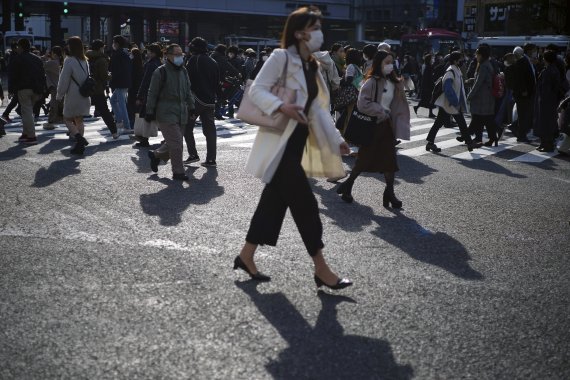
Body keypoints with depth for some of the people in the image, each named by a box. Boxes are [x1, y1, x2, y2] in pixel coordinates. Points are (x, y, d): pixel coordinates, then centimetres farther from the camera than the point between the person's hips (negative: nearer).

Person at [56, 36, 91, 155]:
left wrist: (59, 95, -2)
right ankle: (80, 145, 12)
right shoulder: (84, 61, 8)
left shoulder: (69, 60, -14)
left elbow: (64, 80, -12)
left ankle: (79, 137, -18)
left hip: (73, 96, -7)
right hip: (84, 96, 7)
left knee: (68, 119, 4)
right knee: (79, 120, 13)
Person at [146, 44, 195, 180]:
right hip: (166, 113, -7)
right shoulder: (161, 72, -7)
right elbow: (152, 94, -5)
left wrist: (191, 107, 16)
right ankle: (178, 172, -1)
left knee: (173, 143, 11)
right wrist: (150, 112, -7)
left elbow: (188, 91, 23)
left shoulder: (183, 71, 14)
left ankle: (156, 155, 35)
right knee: (176, 144, -10)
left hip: (181, 113, 7)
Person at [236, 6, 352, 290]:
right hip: (280, 142, -9)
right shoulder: (281, 57, -11)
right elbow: (257, 90, -15)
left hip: (298, 140, 9)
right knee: (304, 202, -7)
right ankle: (321, 268, 0)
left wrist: (335, 139, 8)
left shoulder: (313, 66, 14)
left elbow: (318, 108, 14)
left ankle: (246, 256, 24)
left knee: (275, 200, 12)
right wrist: (282, 107, -30)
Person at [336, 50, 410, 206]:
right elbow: (362, 104, -20)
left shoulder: (393, 82, 8)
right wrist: (381, 110, -15)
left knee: (390, 159, -1)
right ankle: (348, 186, 20)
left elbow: (397, 105, 18)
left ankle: (389, 192, 5)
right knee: (365, 158, 2)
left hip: (386, 125, 6)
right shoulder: (372, 82, -14)